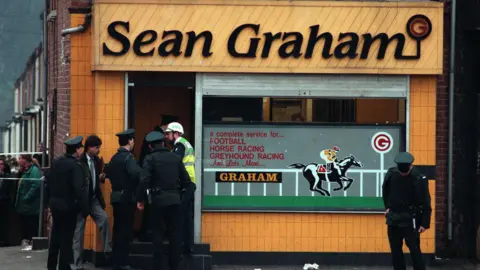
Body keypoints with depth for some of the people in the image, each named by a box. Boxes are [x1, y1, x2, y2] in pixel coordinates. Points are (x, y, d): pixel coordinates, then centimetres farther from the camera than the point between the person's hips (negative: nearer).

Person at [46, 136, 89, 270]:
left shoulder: (56, 162, 3)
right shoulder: (76, 166, -19)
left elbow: (49, 181, 10)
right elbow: (80, 189, -23)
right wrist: (85, 209, -19)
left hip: (55, 203, 7)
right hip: (69, 206, -7)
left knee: (55, 234, 16)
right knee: (66, 237, 1)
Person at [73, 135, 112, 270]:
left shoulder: (96, 160, 7)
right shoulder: (79, 161, -14)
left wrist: (101, 177, -3)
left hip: (94, 198, 5)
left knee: (104, 218, -21)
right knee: (79, 232, 1)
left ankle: (107, 251, -15)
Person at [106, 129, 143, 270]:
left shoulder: (114, 157, 10)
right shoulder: (128, 157, -15)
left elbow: (108, 172, 15)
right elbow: (136, 173, -32)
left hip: (116, 196, 8)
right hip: (127, 197, -8)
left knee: (118, 229, 13)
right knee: (125, 230, -5)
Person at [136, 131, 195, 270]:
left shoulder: (150, 158, -4)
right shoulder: (176, 157, 8)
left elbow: (144, 180, -13)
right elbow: (186, 180, 6)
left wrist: (141, 199, -5)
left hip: (158, 200, -3)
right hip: (174, 200, 3)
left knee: (158, 234, 2)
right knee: (174, 233, 8)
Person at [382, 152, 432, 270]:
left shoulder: (419, 179, -16)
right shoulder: (391, 173, -4)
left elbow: (425, 202, -12)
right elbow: (385, 191, 17)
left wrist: (425, 223, -12)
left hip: (410, 219, -5)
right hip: (393, 217, 5)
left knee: (414, 249, -6)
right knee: (395, 249, 9)